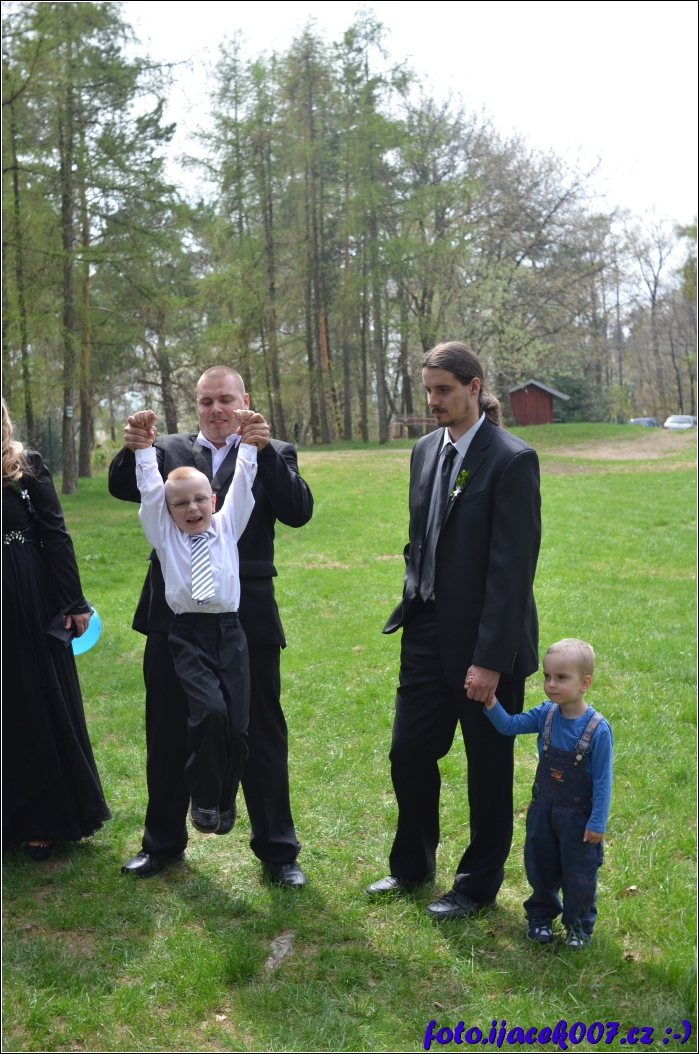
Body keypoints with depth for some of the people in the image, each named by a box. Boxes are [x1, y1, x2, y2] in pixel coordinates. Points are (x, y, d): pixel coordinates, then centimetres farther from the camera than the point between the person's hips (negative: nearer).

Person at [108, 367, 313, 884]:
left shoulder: (273, 454, 3)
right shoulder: (169, 451, 8)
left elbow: (299, 512, -13)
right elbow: (123, 489, -7)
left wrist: (266, 449, -25)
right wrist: (132, 451, -28)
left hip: (247, 617, -2)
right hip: (175, 615, 2)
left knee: (262, 735, 6)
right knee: (168, 734, 14)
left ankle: (277, 848, 21)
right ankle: (163, 841, 32)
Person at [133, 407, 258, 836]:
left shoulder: (227, 526, 12)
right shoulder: (164, 533, 9)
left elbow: (243, 480, 8)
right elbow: (149, 486, 4)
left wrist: (247, 440, 3)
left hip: (230, 631, 2)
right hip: (188, 634, -2)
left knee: (238, 724, -2)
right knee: (210, 711, -21)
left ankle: (226, 800, 22)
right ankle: (203, 798, -1)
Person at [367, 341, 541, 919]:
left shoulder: (512, 460, -16)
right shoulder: (426, 450, 7)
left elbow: (513, 567, -19)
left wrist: (490, 659, -20)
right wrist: (410, 609, 11)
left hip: (485, 639, -7)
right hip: (427, 631, 7)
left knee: (488, 768, 10)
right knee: (409, 753, 14)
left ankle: (479, 884, 29)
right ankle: (413, 865, 36)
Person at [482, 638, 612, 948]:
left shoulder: (597, 729, -23)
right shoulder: (546, 714, -10)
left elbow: (603, 780, -17)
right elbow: (509, 725, -7)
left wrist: (598, 823, -14)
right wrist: (490, 702, -25)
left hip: (577, 816, -4)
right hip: (542, 809, 4)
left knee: (579, 874, 12)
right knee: (540, 868, 18)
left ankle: (579, 924, 34)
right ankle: (541, 916, 40)